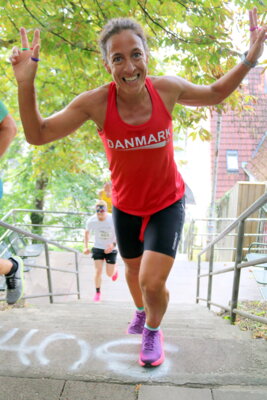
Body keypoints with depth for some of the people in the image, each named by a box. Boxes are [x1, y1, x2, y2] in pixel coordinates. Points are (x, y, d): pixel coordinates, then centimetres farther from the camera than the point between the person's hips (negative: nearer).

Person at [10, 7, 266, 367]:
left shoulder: (167, 89, -19)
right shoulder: (95, 102, -23)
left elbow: (214, 93, 2)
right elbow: (37, 135, -18)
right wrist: (26, 83, -30)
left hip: (168, 204, -1)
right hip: (125, 206, 1)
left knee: (152, 282, -11)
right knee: (133, 269, 23)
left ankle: (153, 330, 26)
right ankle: (141, 311, 60)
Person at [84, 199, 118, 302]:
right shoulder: (91, 221, -16)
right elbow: (87, 232, 5)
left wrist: (113, 244, -28)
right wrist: (86, 247, -1)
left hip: (110, 249, -1)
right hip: (98, 248, 1)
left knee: (109, 274, 5)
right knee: (98, 271, -9)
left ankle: (115, 269, 43)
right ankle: (98, 292, 12)